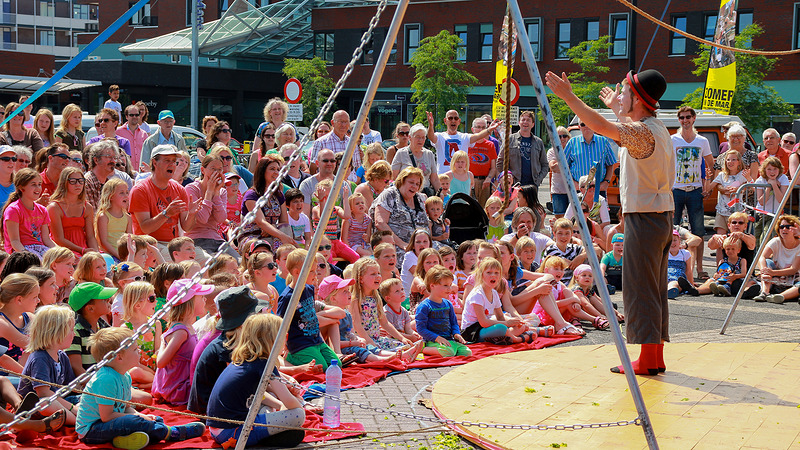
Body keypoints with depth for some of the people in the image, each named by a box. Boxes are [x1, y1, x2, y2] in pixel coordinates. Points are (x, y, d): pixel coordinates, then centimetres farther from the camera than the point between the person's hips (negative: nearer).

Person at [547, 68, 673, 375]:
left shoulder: (643, 131, -17)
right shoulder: (655, 128, 13)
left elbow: (601, 126, -31)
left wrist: (568, 96, -27)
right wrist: (616, 107, 49)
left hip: (644, 218, -10)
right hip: (660, 215, 10)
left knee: (640, 288, -5)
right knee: (655, 289, 12)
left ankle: (648, 359, -2)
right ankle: (656, 357, 17)